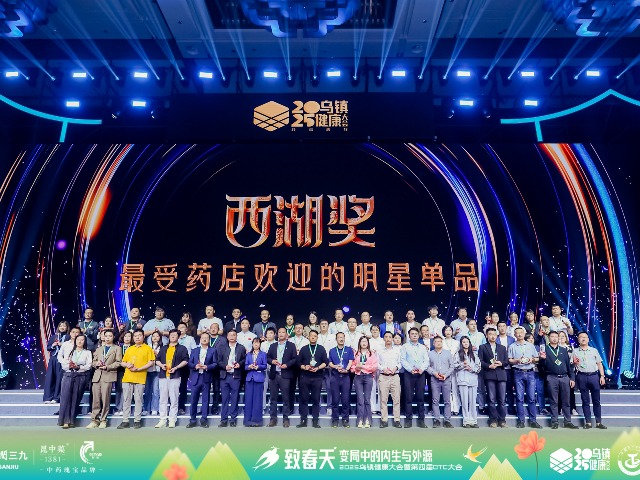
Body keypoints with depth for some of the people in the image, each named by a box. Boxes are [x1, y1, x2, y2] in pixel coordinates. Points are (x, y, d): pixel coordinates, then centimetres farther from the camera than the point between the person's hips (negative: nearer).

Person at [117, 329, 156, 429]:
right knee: (126, 400, 5)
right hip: (127, 377, 4)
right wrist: (127, 365, -5)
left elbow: (151, 362, -4)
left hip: (140, 378, -4)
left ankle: (137, 420, 8)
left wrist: (138, 369, -13)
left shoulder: (148, 348, 3)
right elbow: (123, 362, 19)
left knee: (138, 400, 0)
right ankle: (125, 421, 12)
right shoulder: (129, 349, 17)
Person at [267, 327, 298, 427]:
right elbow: (267, 357, 12)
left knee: (285, 398, 0)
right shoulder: (273, 346, 16)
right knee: (273, 398, 6)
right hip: (274, 375, 3)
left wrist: (287, 365, -15)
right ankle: (273, 418, 14)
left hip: (285, 375, -3)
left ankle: (285, 419, 7)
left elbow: (295, 359, -1)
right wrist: (272, 361, -8)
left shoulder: (291, 345, 6)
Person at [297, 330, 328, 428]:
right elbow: (298, 362, 7)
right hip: (305, 377, 1)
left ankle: (315, 420, 7)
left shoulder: (321, 349, 8)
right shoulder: (304, 349, 11)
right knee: (304, 399, 2)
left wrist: (317, 368, -13)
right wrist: (304, 367, -11)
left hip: (317, 377, -1)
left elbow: (326, 362, 2)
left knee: (316, 399, 1)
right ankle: (303, 420, 8)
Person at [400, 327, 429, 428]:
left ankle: (421, 419, 7)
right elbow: (402, 360, -2)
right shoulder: (405, 347, 7)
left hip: (421, 374, 2)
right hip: (409, 373, -2)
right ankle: (408, 419, 2)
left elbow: (426, 361, 8)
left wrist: (422, 369, -10)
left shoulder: (423, 347, 16)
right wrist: (410, 369, -14)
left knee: (420, 397, 2)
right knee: (409, 397, -3)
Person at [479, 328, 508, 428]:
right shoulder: (482, 347, 9)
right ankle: (493, 420, 5)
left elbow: (507, 360, 13)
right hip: (489, 375, -2)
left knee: (502, 399, 0)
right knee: (491, 399, -2)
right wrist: (489, 366, -13)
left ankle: (502, 420, 9)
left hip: (501, 375, 2)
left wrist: (501, 363, -6)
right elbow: (480, 361, 1)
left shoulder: (502, 347, 19)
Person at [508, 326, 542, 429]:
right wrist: (517, 360, -15)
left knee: (531, 398, 0)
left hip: (530, 373, 2)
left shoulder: (530, 345, 13)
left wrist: (532, 360, -5)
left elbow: (537, 358, 15)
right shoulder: (512, 346, 6)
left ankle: (532, 420, 7)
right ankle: (521, 420, 5)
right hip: (518, 373, -2)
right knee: (519, 398, -1)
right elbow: (509, 360, 2)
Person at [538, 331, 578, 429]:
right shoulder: (545, 349, 4)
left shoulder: (563, 350, 15)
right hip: (552, 378, -3)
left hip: (564, 377, 3)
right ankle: (554, 422, 7)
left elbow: (569, 364, 14)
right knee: (553, 401, 2)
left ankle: (567, 421, 12)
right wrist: (543, 358, -20)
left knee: (566, 401, 5)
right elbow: (542, 365, 1)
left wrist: (572, 378, 7)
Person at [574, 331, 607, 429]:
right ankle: (588, 422, 9)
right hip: (582, 377, -1)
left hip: (594, 376, 1)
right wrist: (574, 363, -15)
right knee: (585, 400, 4)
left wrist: (602, 376, 1)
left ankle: (598, 422, 11)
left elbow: (599, 364, 10)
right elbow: (572, 365, 7)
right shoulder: (575, 351, 7)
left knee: (596, 400, 4)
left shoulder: (594, 350, 11)